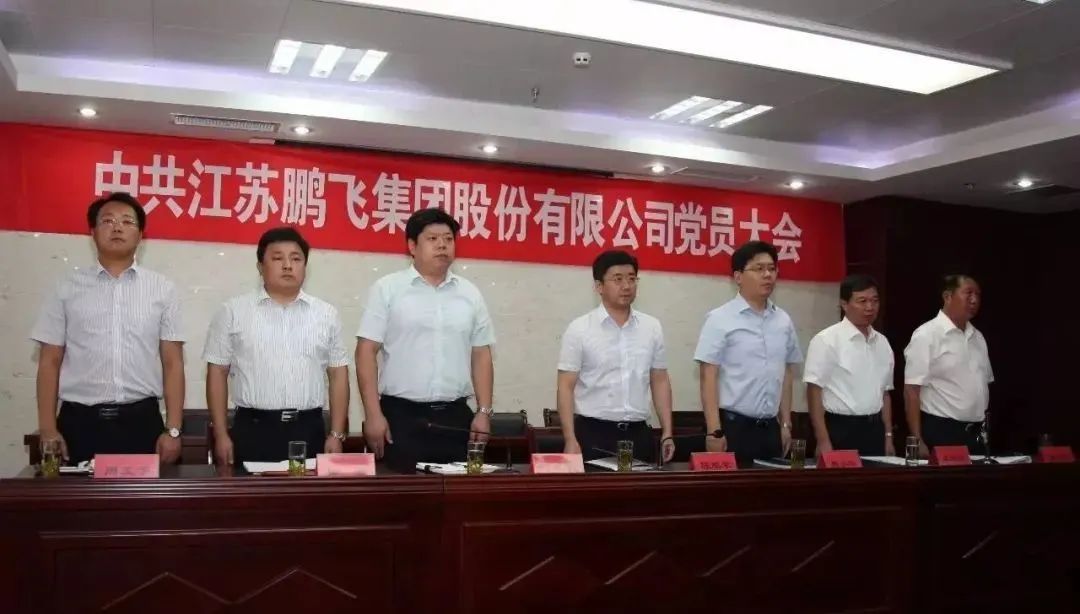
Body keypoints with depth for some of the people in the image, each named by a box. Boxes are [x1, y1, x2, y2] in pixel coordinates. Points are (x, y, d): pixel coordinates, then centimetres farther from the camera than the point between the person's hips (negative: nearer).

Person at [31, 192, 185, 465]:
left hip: (141, 421, 0)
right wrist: (48, 430, -2)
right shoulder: (68, 287, 6)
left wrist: (173, 430, -3)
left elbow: (173, 363, 3)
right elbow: (50, 362, 6)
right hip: (79, 422, 0)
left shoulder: (162, 289, 6)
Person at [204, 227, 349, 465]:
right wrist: (221, 435, -2)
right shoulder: (234, 311, 3)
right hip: (253, 430, -1)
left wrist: (336, 435, 3)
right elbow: (217, 373, 3)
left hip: (309, 430, 2)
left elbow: (338, 374, 8)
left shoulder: (326, 314, 8)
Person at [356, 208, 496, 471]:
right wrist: (373, 414, -10)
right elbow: (366, 352, -4)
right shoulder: (388, 289, -1)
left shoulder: (470, 294, 10)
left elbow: (481, 356, 11)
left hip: (455, 417, 4)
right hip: (401, 415, -3)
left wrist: (484, 412, 4)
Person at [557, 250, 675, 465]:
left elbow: (660, 382, 11)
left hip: (639, 433, 4)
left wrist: (667, 433, 6)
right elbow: (566, 387, -6)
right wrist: (570, 440, -13)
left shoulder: (652, 327, 7)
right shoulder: (579, 329, -4)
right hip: (593, 434, -3)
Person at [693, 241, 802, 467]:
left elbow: (786, 375, 14)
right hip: (733, 426, -5)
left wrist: (786, 424, 12)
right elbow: (709, 378, -10)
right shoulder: (720, 319, -7)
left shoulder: (783, 320, 8)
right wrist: (714, 431, -15)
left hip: (770, 427, 5)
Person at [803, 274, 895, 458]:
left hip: (874, 430, 6)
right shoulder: (826, 340, -9)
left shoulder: (882, 343, 10)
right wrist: (823, 441, -16)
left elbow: (884, 392, 16)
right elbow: (814, 390, -12)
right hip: (840, 431, -6)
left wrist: (888, 436, 12)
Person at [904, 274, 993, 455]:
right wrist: (918, 442, -18)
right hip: (940, 433, -7)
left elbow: (985, 384, 19)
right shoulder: (926, 335, -10)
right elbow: (911, 391, -14)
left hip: (976, 434, 7)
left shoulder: (977, 337, 12)